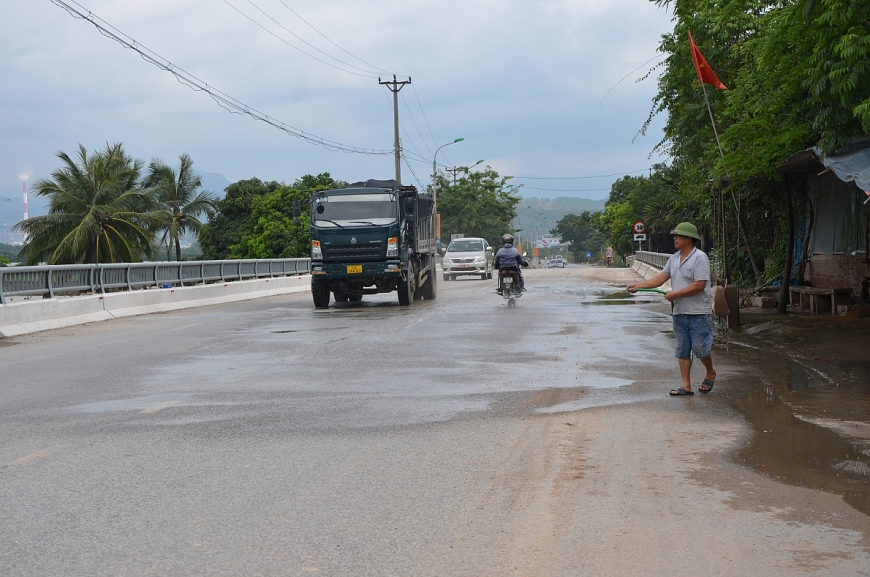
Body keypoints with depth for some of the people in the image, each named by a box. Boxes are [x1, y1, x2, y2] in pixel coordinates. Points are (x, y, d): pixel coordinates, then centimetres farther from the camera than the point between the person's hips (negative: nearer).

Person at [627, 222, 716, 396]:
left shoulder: (700, 258, -13)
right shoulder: (674, 258, 13)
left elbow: (699, 285, -20)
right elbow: (661, 277, 13)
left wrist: (674, 294, -17)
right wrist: (639, 285, 2)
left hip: (699, 313, -8)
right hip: (679, 312, 8)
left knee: (700, 348, -2)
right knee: (682, 350, 7)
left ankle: (710, 374, 24)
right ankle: (686, 385, 11)